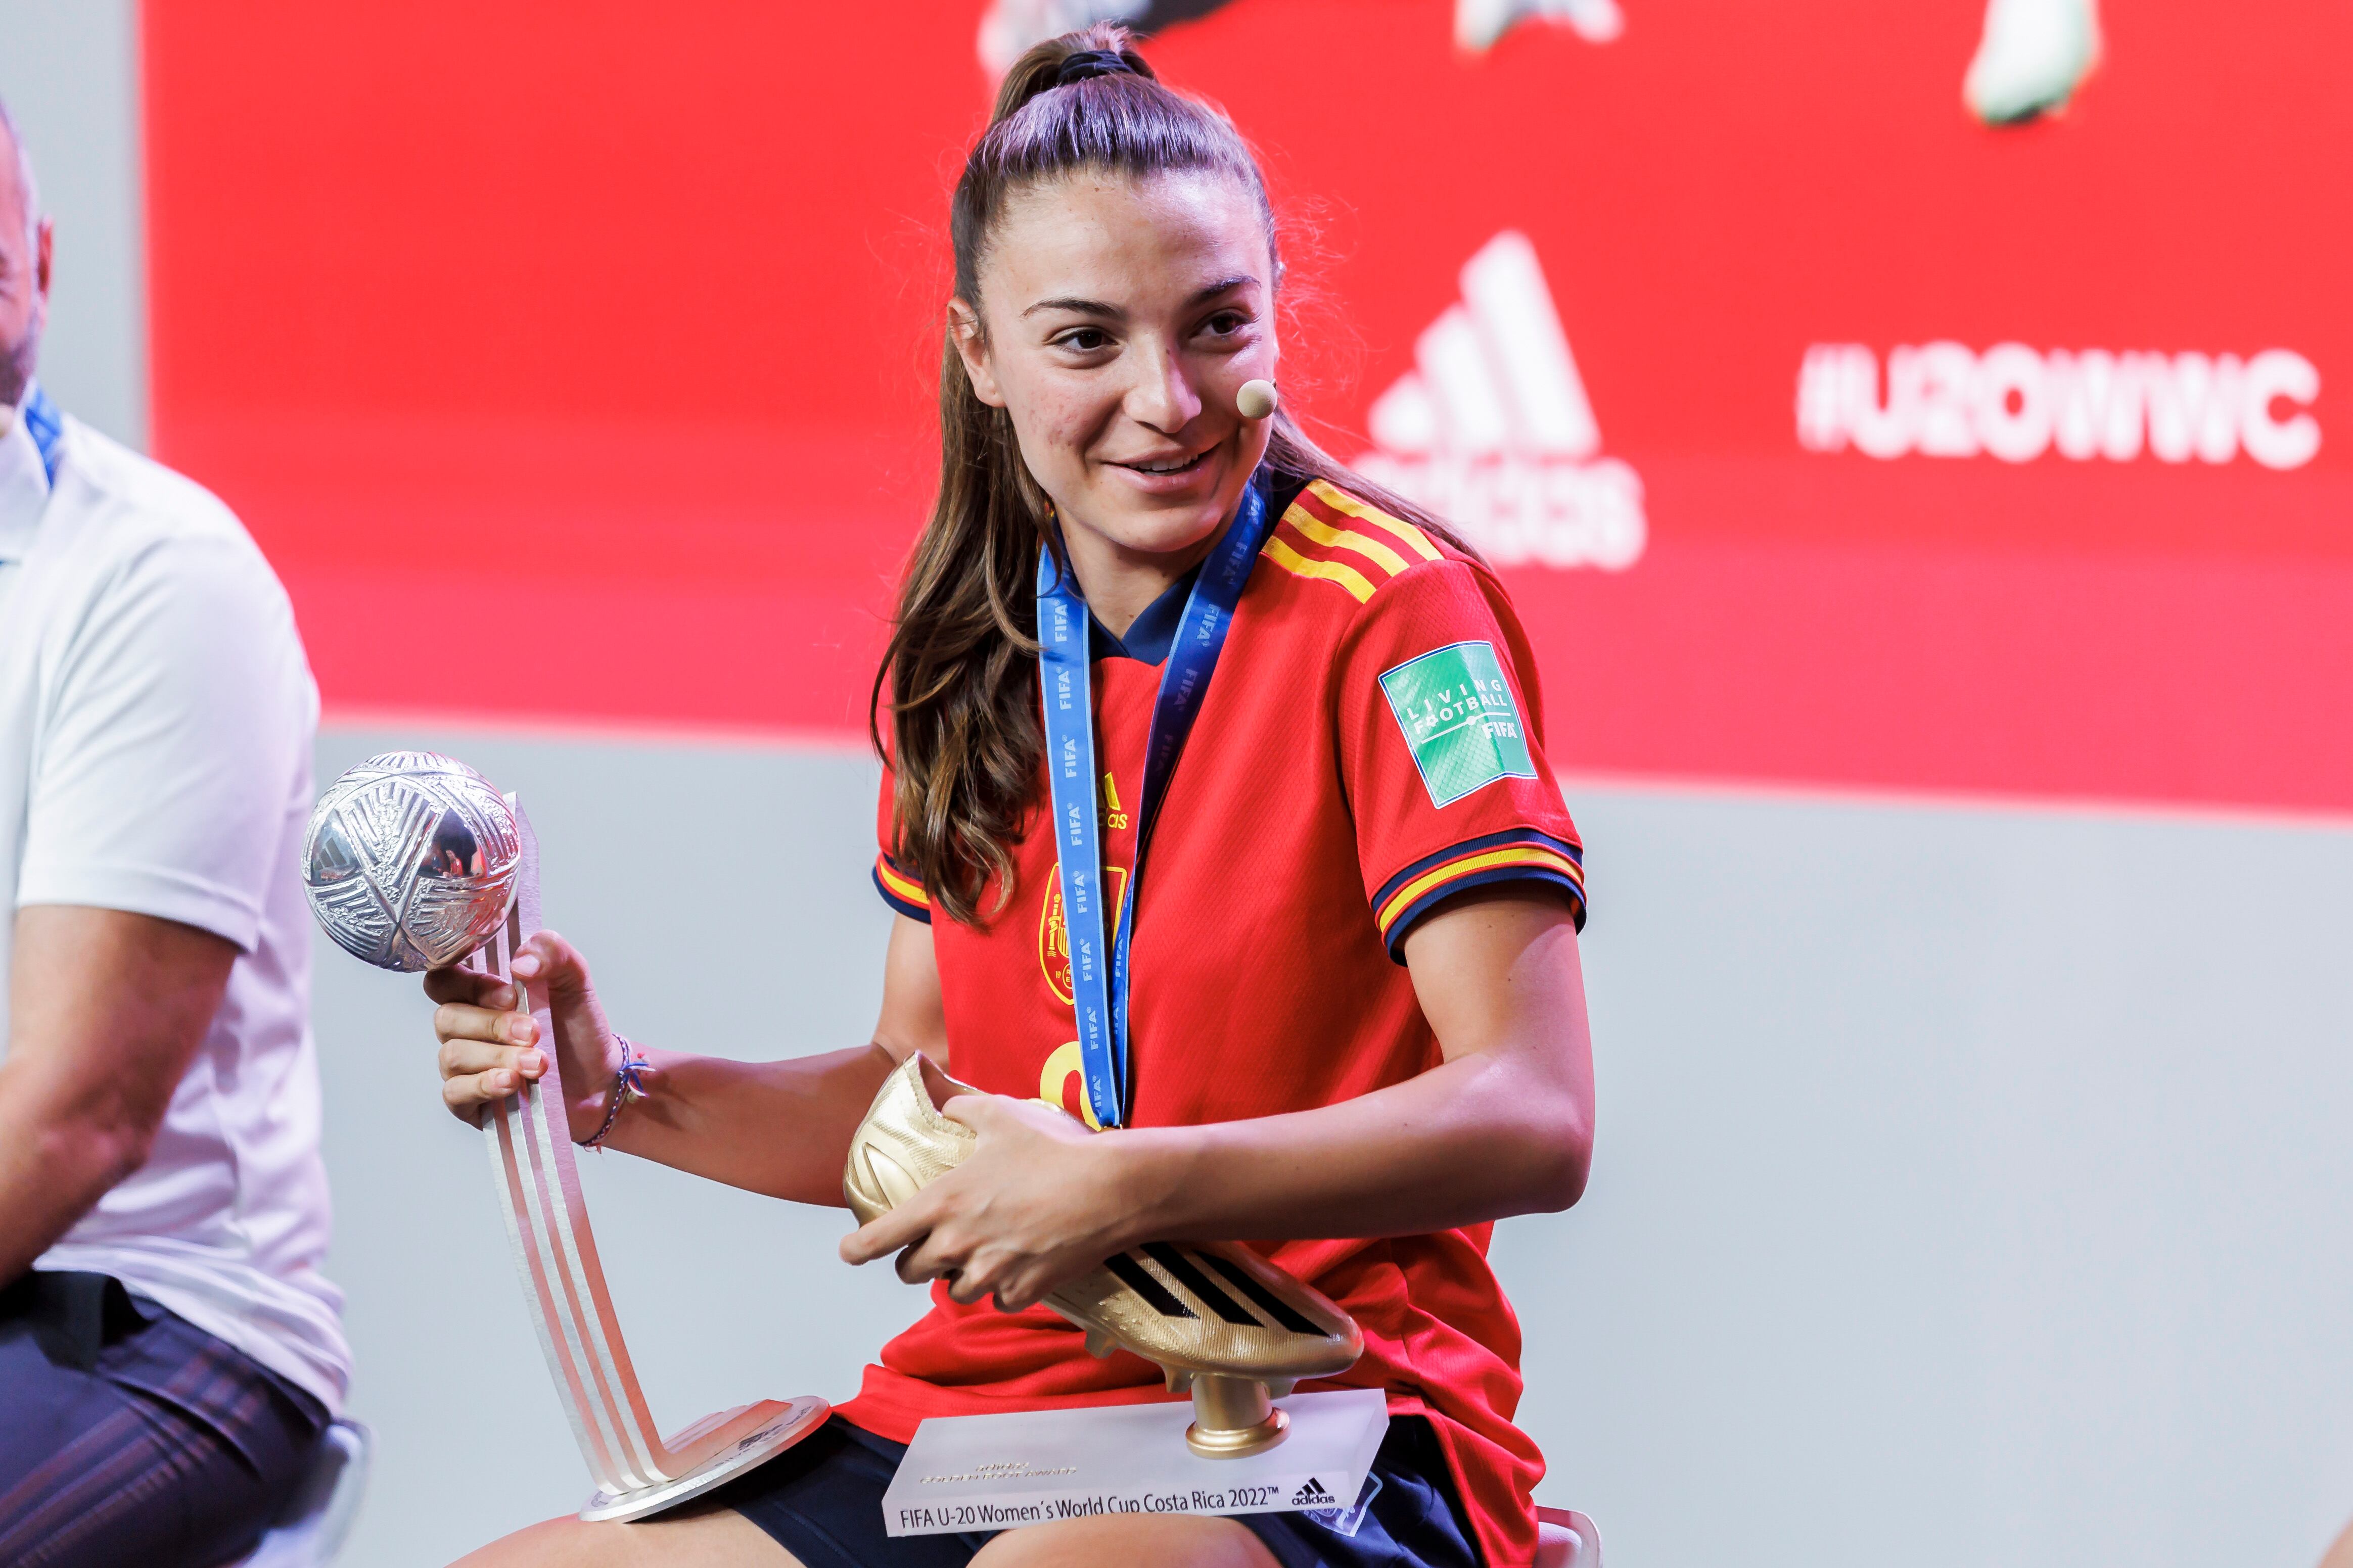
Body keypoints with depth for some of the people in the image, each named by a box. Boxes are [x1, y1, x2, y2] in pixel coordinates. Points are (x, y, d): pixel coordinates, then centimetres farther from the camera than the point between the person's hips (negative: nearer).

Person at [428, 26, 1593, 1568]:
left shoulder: (1389, 612, -9)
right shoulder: (978, 647, 11)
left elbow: (1532, 1119, -17)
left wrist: (1125, 1188, -26)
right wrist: (618, 1090, 3)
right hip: (983, 1407, 7)